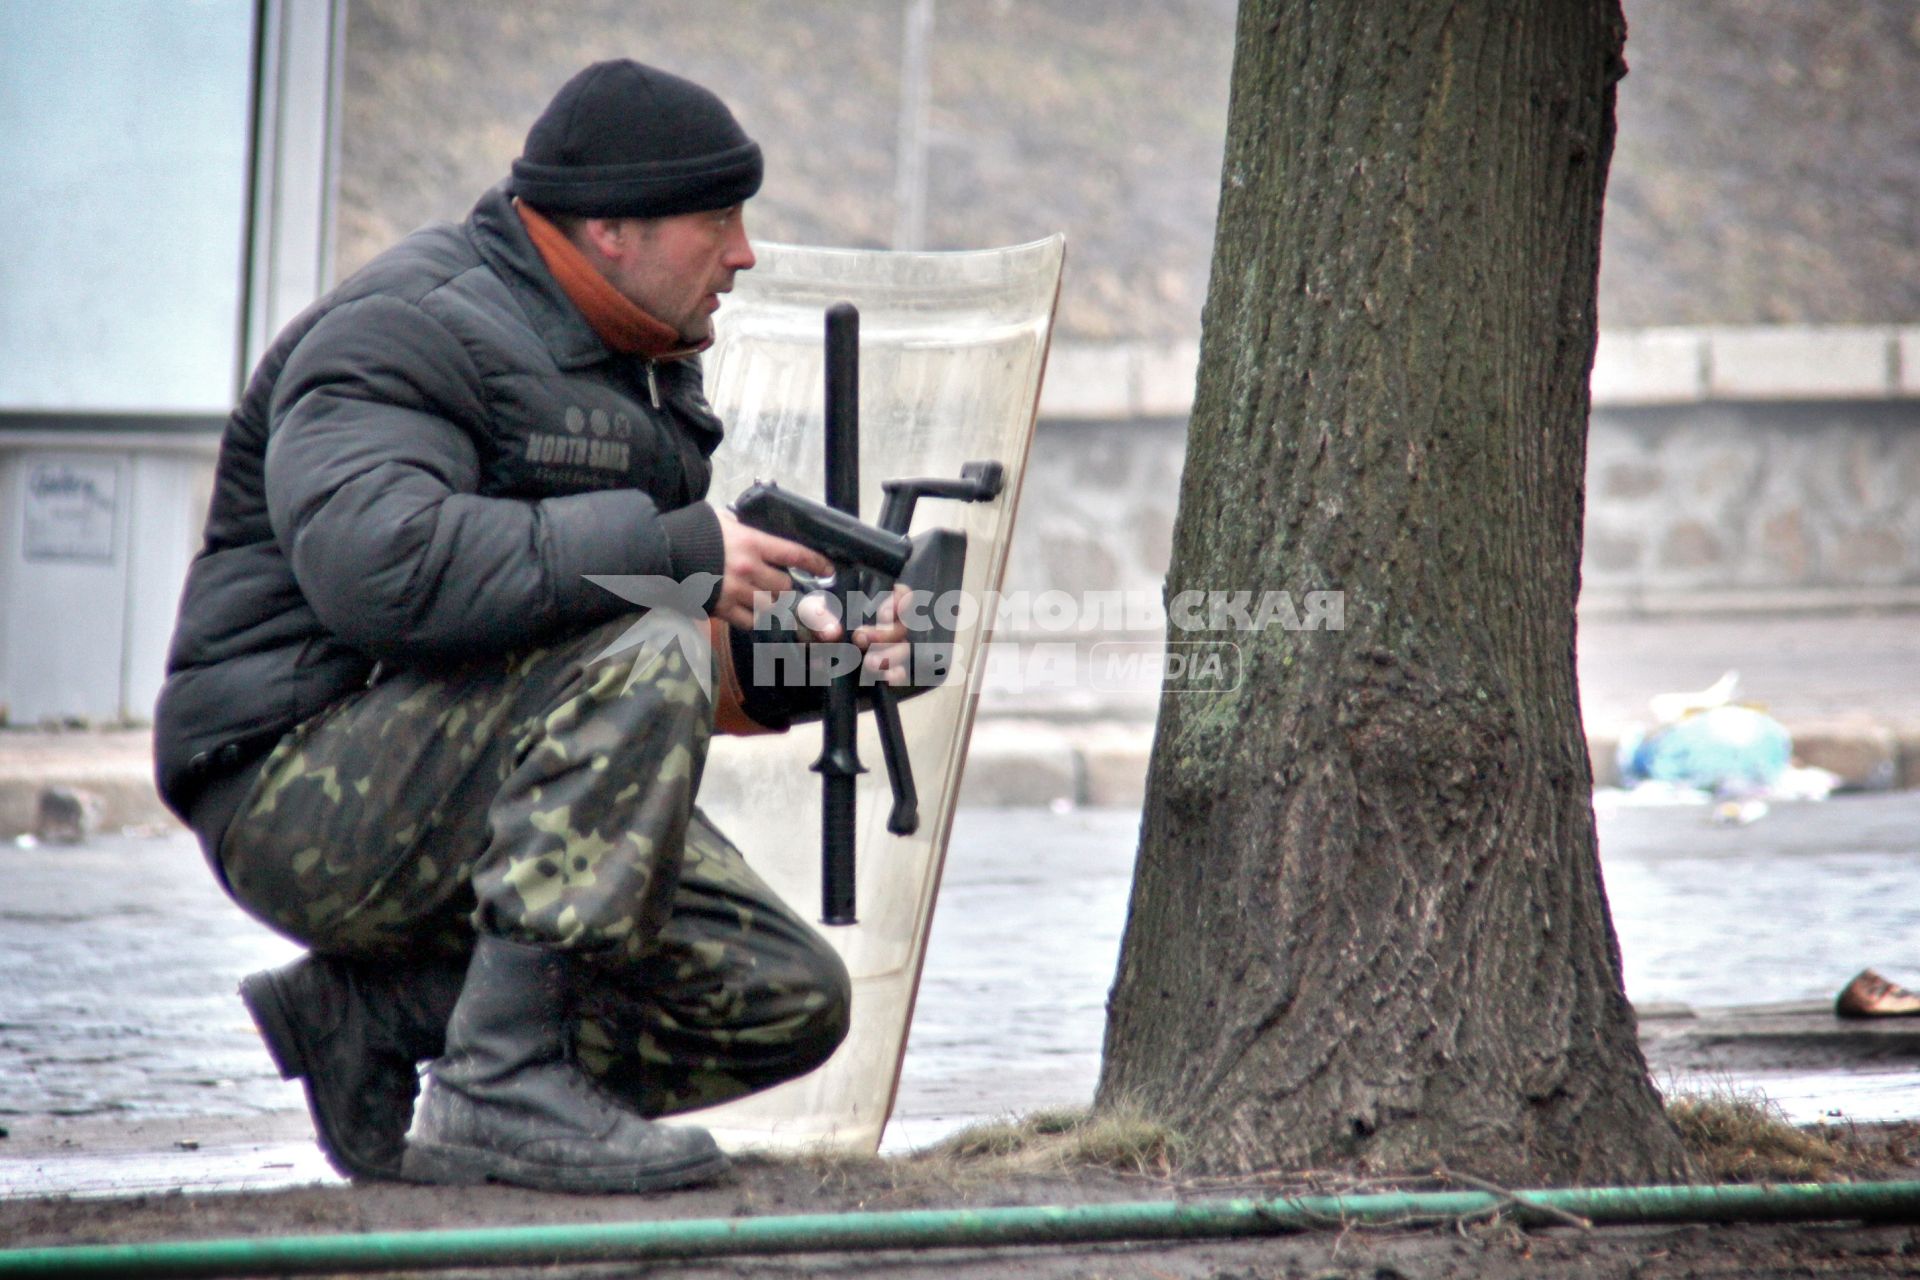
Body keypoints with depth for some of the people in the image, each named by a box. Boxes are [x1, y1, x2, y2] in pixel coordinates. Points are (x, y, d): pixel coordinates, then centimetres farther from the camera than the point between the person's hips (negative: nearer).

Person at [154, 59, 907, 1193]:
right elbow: (377, 564, -33)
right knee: (644, 659, -31)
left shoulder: (645, 373, 17)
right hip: (304, 791, -9)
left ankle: (373, 1014, 4)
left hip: (477, 797, 9)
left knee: (789, 1001, -2)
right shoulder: (407, 332, -13)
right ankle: (498, 1091, -29)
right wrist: (668, 549, -28)